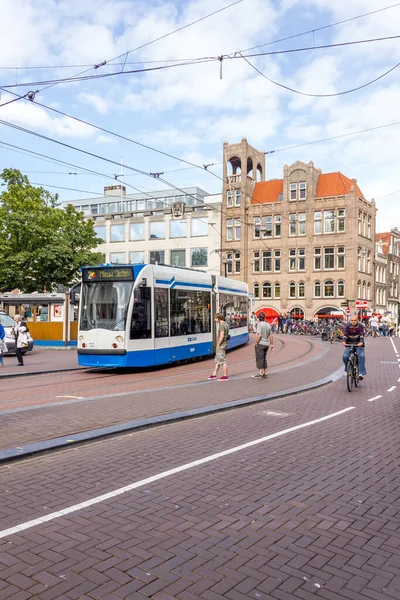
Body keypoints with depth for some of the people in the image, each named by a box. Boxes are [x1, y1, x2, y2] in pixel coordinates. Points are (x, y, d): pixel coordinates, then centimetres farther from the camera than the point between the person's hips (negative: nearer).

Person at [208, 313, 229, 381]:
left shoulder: (222, 325, -17)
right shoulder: (225, 324, 14)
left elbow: (221, 336, -25)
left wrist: (218, 345, -17)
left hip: (221, 345, -10)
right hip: (222, 345, 10)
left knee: (223, 361, -4)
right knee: (217, 360, 15)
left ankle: (225, 376, 2)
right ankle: (214, 375, 21)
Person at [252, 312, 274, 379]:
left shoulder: (259, 324, -12)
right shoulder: (268, 325, 10)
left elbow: (259, 335, -20)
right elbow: (270, 336, 13)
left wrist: (256, 343, -10)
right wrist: (271, 344, 20)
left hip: (260, 344, -7)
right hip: (266, 344, 7)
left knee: (259, 359, -4)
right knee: (264, 359, 14)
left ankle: (260, 374, -6)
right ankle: (265, 374, 16)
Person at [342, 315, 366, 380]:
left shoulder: (360, 326, -7)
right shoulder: (347, 326, -5)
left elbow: (361, 335, -20)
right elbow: (345, 335, -15)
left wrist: (361, 342, -39)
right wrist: (344, 341, -36)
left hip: (359, 345, -1)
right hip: (349, 345, 1)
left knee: (361, 356, -26)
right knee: (345, 356, -18)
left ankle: (361, 373, -22)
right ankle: (348, 370, 9)